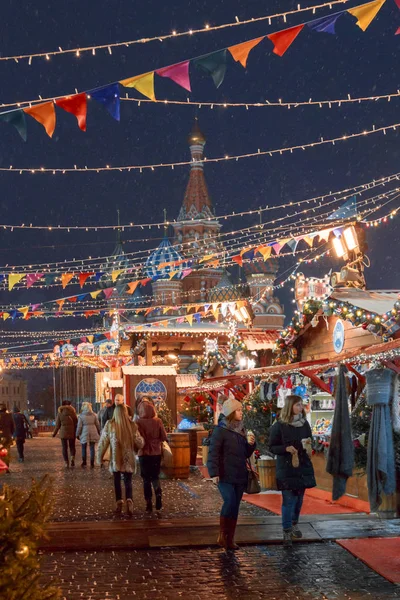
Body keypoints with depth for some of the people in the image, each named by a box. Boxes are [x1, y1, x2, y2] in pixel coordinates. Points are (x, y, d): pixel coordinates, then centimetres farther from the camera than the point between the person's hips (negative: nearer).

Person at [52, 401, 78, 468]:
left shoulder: (60, 413, -1)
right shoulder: (72, 412, -2)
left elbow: (57, 424, 1)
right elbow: (76, 423, -2)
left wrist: (54, 433, 13)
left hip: (63, 432, 0)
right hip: (72, 432, 0)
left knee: (64, 448, 8)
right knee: (72, 446, 13)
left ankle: (66, 462, 3)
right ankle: (72, 458, -12)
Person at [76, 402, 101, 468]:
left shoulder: (81, 416, -7)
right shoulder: (94, 415, 1)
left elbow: (79, 426, -5)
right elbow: (97, 424, 7)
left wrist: (77, 434, 6)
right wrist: (99, 432, 19)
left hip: (84, 433, -2)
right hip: (93, 433, 2)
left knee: (84, 448, 13)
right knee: (92, 448, 5)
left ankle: (84, 462, 19)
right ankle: (92, 464, 5)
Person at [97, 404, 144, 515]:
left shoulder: (110, 425, -8)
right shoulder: (132, 425, -7)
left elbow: (103, 441, -3)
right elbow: (139, 442, -3)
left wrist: (99, 456, 8)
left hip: (115, 458, 0)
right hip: (128, 458, 0)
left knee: (117, 480, 14)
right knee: (128, 481, 8)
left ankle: (119, 502, 11)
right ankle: (129, 500, -13)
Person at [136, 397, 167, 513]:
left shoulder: (138, 422, -14)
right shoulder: (158, 421, -8)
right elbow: (164, 437, -2)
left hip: (144, 453, -2)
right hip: (156, 453, 2)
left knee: (146, 479, 10)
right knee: (155, 477, 17)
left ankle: (149, 504, 9)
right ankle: (158, 494, -7)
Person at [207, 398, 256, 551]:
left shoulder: (241, 430, 15)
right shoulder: (220, 430, -6)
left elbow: (246, 454, 20)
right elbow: (213, 452, -11)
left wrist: (251, 444, 0)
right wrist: (214, 473, -18)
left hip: (240, 475, 6)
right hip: (225, 475, -6)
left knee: (235, 507, 6)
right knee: (230, 502, -19)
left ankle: (230, 539, 12)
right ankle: (222, 536, -6)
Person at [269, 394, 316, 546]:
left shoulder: (304, 423, 6)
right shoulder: (279, 426, -8)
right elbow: (272, 447, -5)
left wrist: (308, 444, -5)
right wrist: (286, 448, -22)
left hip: (303, 465, 5)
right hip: (286, 467, -5)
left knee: (299, 497, 12)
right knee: (289, 499, -8)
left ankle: (294, 524, 31)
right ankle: (287, 531, -1)